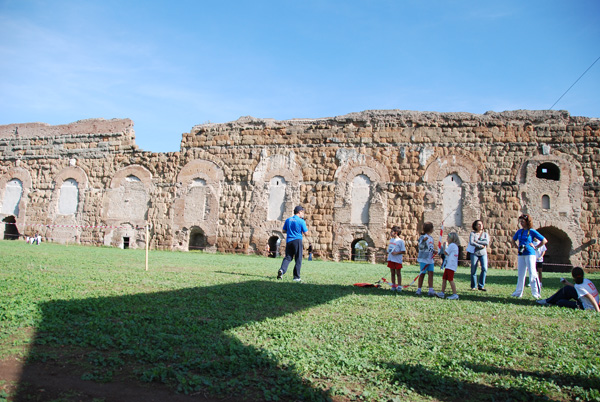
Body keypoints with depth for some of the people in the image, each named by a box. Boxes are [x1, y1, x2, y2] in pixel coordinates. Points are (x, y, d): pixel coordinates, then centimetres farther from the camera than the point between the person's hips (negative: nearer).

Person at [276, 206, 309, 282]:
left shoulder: (288, 220, 9)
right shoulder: (301, 221, -5)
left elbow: (284, 231, 13)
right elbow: (305, 233, -3)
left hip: (288, 241, 4)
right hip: (297, 240, -4)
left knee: (287, 257, 7)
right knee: (298, 259, 4)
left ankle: (282, 270, -19)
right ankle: (296, 277, 4)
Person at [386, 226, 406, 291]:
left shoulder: (400, 241, -8)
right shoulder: (391, 240, 11)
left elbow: (403, 251, -10)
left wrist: (396, 253, -19)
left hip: (397, 260, -6)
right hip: (390, 259, 6)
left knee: (398, 273, 1)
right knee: (392, 273, 10)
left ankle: (399, 286, 9)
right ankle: (393, 286, 17)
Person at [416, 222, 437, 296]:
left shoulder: (431, 238, 15)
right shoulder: (423, 237, -10)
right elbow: (421, 247, -19)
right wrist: (423, 241, -34)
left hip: (430, 259, 7)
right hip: (423, 259, -7)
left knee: (431, 273, 0)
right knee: (422, 274, -1)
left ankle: (431, 290, 1)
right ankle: (419, 290, 8)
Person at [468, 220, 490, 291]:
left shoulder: (485, 234, 9)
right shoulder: (473, 233, 2)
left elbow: (487, 242, -9)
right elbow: (471, 242, -14)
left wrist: (477, 241, -13)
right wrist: (481, 246, -14)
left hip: (483, 254, 2)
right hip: (474, 253, -2)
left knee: (484, 269, -14)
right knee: (473, 270, -1)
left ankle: (481, 285, -5)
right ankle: (473, 286, 12)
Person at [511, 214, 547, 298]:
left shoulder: (532, 231, -4)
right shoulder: (519, 231, 10)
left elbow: (544, 241, -2)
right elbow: (513, 240, 29)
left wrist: (535, 247, -5)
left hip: (530, 254, -5)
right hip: (521, 255, 5)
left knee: (532, 273, -9)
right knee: (521, 274, 9)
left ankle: (536, 293, -6)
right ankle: (518, 292, 14)